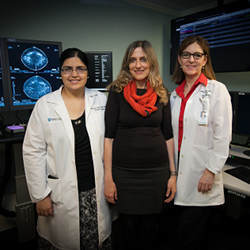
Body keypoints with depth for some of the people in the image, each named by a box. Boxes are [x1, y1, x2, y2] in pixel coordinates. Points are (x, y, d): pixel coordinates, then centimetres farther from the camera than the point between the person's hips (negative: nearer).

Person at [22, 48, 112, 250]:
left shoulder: (101, 100, 1)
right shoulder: (45, 105, -4)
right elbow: (33, 152, -4)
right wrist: (40, 195, -5)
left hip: (97, 190, 2)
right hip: (60, 193, -1)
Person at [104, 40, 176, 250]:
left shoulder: (161, 94, 4)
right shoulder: (117, 91, -4)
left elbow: (168, 136, 7)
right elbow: (109, 136, -6)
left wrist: (173, 174, 4)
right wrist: (108, 178, -8)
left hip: (157, 170, 2)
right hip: (124, 172, -2)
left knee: (150, 228, 15)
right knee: (128, 228, 12)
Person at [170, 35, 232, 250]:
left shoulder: (217, 90, -5)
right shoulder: (175, 93, 12)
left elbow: (223, 137, -10)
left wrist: (211, 171, -15)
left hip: (202, 178, -5)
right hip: (180, 176, 6)